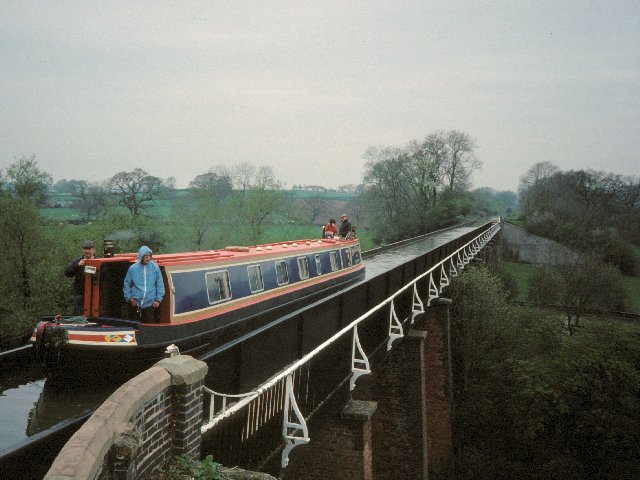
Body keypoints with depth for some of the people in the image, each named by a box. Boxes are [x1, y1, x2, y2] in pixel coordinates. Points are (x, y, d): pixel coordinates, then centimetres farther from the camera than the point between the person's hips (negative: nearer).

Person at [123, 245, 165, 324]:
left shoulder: (155, 267, -2)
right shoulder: (133, 268, -1)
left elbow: (160, 284, 3)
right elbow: (127, 284, 9)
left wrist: (158, 299, -1)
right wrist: (129, 298, 3)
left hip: (150, 304, -1)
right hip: (135, 305, 1)